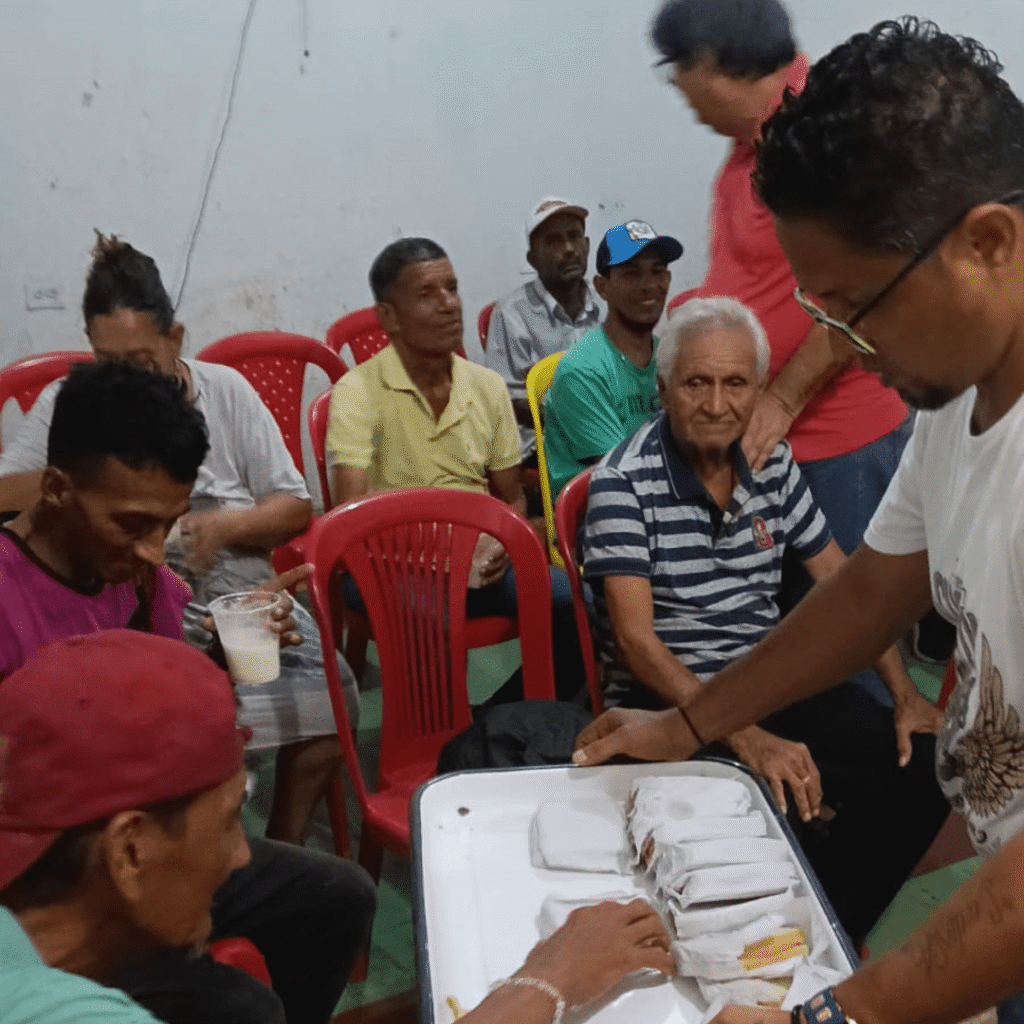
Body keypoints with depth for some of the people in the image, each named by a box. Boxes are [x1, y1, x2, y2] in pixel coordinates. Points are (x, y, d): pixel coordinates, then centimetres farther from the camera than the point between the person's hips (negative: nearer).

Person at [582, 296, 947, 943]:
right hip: (668, 700, -6)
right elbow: (635, 639, -17)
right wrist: (744, 738, -26)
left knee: (926, 767, -11)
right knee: (790, 793, -31)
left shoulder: (774, 464, 6)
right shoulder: (624, 481, -12)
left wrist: (906, 695, 1)